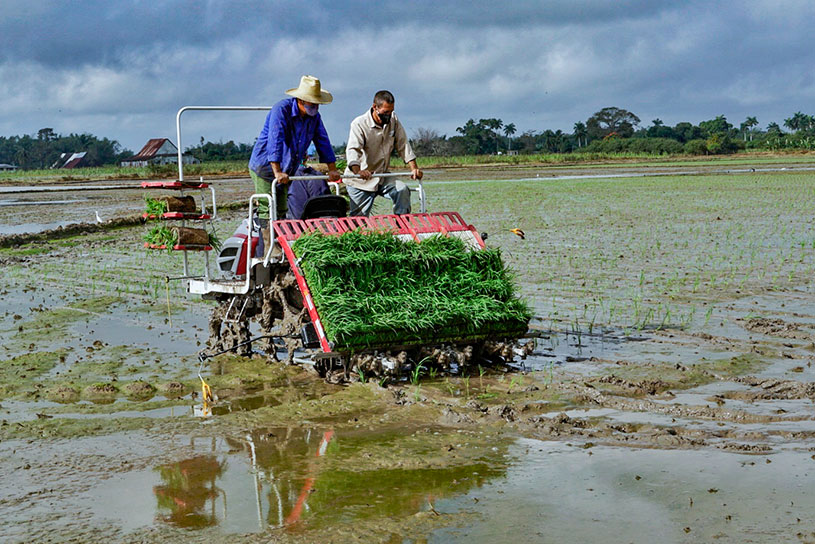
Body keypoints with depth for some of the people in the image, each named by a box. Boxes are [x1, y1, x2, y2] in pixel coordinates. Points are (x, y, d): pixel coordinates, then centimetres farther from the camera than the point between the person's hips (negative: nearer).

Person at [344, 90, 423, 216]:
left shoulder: (393, 120, 1)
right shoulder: (359, 124, -15)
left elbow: (403, 145, 4)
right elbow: (353, 150, -28)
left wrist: (414, 168, -11)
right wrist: (358, 171, -48)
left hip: (382, 177, 4)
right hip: (360, 182, -4)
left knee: (402, 190, -21)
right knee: (358, 220, -6)